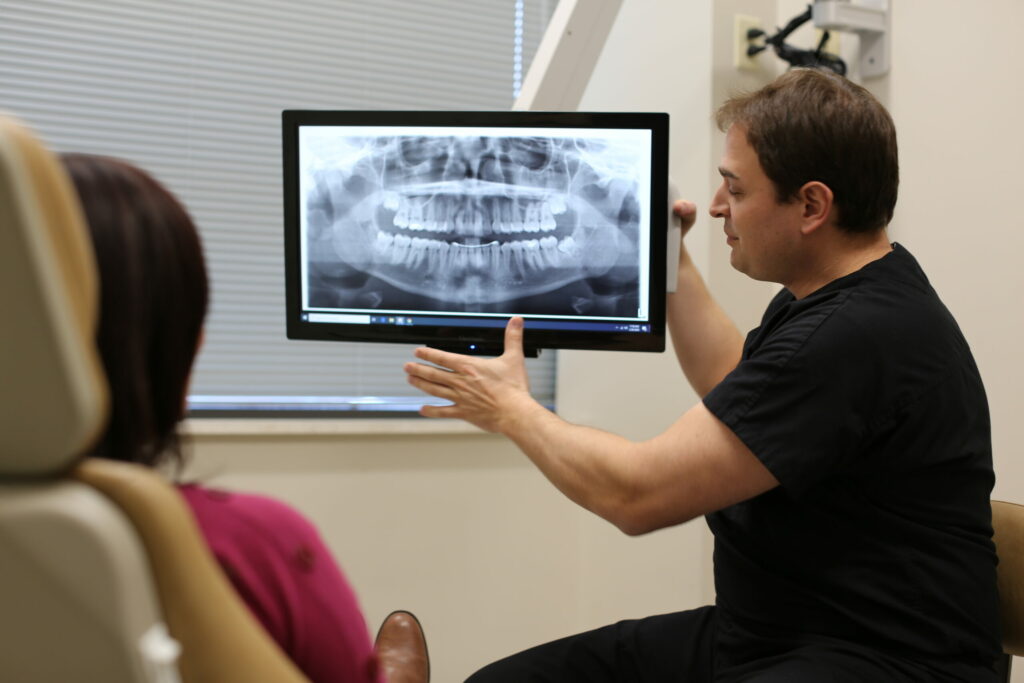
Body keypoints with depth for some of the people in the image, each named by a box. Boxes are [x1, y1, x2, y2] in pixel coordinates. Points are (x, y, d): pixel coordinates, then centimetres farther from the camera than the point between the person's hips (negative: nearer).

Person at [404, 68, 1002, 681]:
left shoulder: (861, 334, -24)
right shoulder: (836, 295, 8)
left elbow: (636, 495, -21)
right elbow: (735, 383, 28)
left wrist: (511, 410, -5)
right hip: (758, 632, 10)